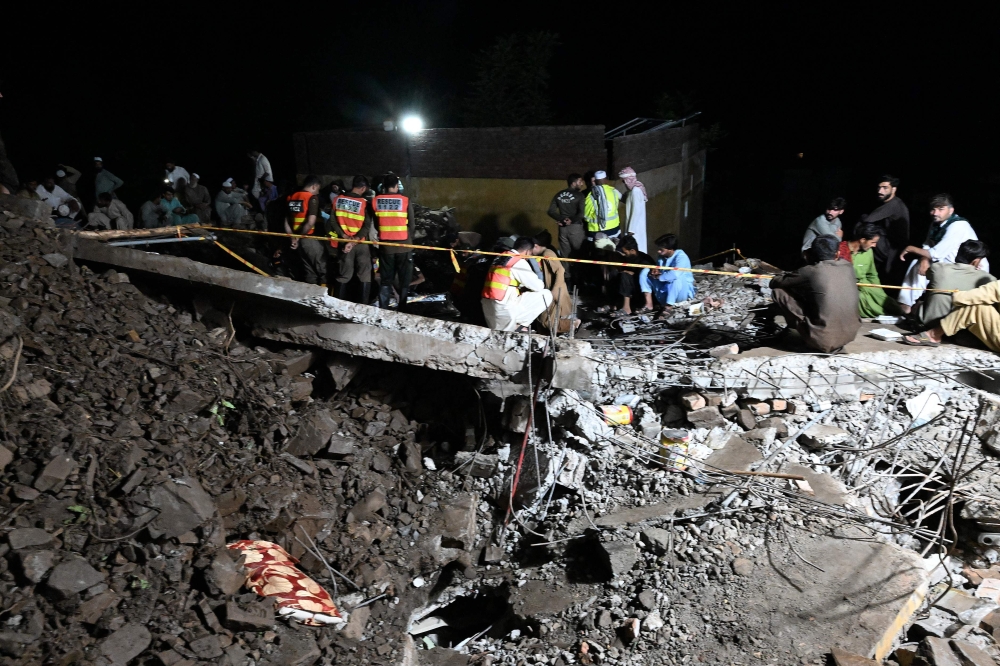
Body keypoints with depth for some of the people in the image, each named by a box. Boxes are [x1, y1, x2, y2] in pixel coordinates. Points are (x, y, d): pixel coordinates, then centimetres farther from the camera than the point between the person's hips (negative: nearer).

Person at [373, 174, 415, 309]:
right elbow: (411, 224, 0)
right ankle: (403, 310, 8)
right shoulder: (405, 201, -7)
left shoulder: (376, 201, 0)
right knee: (404, 281, 8)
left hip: (385, 246, 2)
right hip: (404, 246, -2)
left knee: (386, 280, 11)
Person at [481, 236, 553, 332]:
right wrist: (541, 283, 18)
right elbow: (538, 286, -3)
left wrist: (524, 285, 24)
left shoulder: (500, 257, 14)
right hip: (504, 311, -8)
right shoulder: (519, 262, -9)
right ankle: (520, 325, 0)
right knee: (546, 295, 1)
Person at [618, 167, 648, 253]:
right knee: (638, 250, 15)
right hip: (636, 226, 10)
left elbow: (637, 211, -23)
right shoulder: (636, 188, 9)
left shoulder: (635, 190, -20)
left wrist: (631, 229, -20)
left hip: (634, 227, -10)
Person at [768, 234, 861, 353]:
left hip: (822, 340, -5)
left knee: (778, 291, 0)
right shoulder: (848, 267, 2)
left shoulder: (810, 272, -11)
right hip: (850, 334, 5)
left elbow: (774, 283, 5)